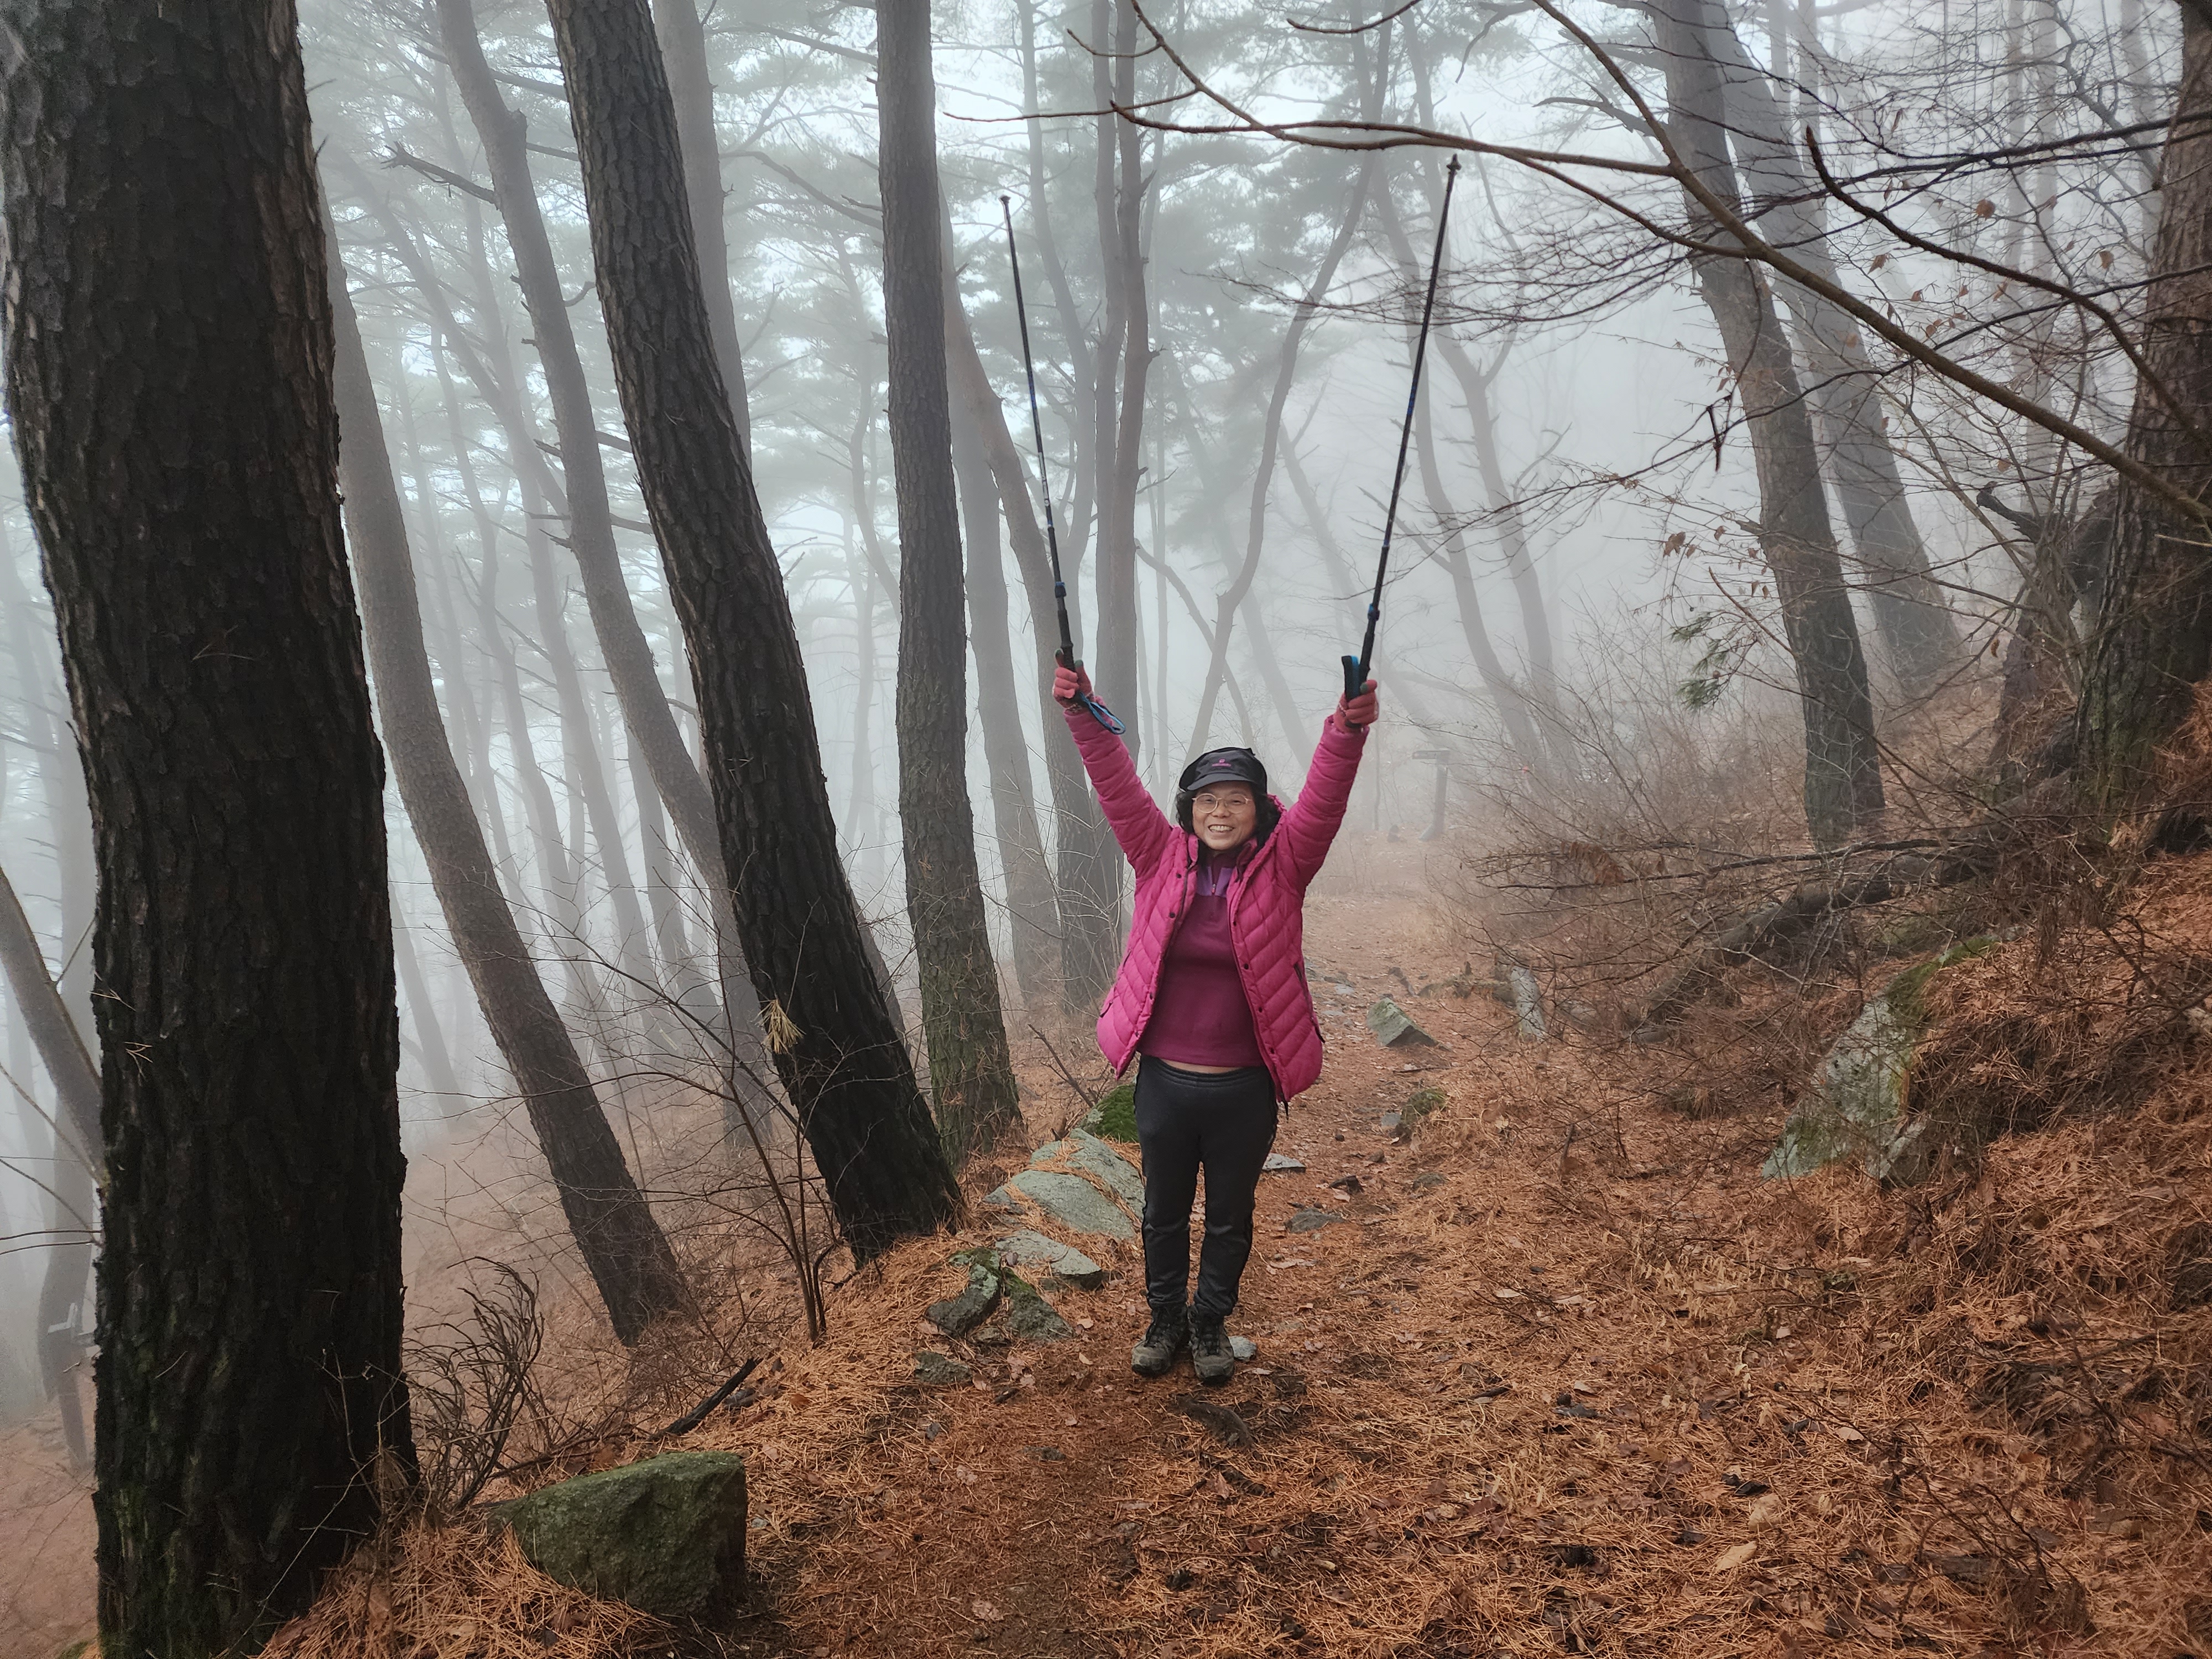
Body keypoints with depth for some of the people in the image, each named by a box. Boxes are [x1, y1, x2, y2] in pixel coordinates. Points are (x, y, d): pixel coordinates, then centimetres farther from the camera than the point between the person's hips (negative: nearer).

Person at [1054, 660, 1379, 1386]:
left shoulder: (1280, 868, -7)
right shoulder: (1163, 860, -3)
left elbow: (1322, 802, -21)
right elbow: (1117, 785, -11)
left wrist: (1348, 731, -37)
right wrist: (1080, 712, -23)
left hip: (1244, 1088, -1)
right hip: (1163, 1080, 1)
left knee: (1230, 1218, 17)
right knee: (1164, 1211, 19)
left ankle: (1211, 1324, 40)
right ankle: (1165, 1320, 41)